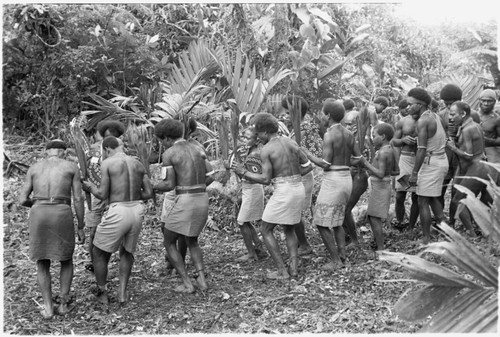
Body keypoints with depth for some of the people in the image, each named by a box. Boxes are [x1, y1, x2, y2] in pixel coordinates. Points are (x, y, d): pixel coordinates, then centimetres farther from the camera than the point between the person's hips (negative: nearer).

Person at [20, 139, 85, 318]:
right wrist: (81, 228, 10)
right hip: (62, 217, -1)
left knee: (42, 262, 18)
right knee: (66, 260, 21)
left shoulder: (33, 168, 15)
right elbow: (78, 199, 4)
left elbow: (23, 200, 12)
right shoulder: (72, 167, 10)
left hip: (39, 217, 1)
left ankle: (48, 307, 9)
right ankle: (63, 304, 13)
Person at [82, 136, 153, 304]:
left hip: (117, 214, -5)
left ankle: (102, 294, 25)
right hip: (137, 212, 5)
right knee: (127, 252, 27)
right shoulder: (138, 164, 12)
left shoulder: (107, 163, -3)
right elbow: (149, 193, 9)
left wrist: (90, 187, 15)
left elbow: (103, 195, -6)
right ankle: (122, 293, 17)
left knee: (98, 253, 18)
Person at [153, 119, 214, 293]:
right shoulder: (197, 149, 11)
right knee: (192, 241, 27)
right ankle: (202, 279, 12)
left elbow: (170, 184, -10)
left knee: (169, 242, 14)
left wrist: (153, 187, 10)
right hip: (202, 200, 6)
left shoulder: (168, 153, -7)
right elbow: (210, 177, 8)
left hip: (184, 202, -6)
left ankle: (187, 284, 10)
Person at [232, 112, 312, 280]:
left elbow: (266, 179, -13)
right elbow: (308, 166, 10)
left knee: (266, 230, 8)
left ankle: (282, 271, 4)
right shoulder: (291, 142, 9)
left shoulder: (266, 150, -9)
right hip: (299, 189, 7)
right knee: (289, 229, 24)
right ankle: (293, 267, 13)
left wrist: (243, 173, -3)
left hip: (283, 191, -7)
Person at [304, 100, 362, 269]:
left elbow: (326, 164, -16)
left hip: (332, 180, -8)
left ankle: (336, 260, 0)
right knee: (336, 220, 21)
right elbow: (358, 159, 10)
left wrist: (308, 155, -4)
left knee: (322, 223, 0)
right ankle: (342, 253, 15)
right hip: (347, 178, 8)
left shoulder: (329, 135, -14)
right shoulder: (349, 134, 8)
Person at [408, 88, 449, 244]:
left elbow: (422, 149, -21)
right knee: (432, 198, 22)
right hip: (442, 159, 9)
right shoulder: (436, 116, 10)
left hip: (431, 162, -9)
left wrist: (414, 173, -19)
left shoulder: (422, 121, -17)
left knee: (423, 202, -2)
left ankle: (426, 239, 2)